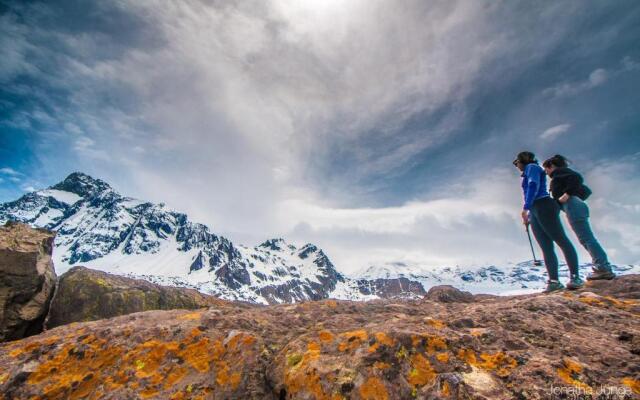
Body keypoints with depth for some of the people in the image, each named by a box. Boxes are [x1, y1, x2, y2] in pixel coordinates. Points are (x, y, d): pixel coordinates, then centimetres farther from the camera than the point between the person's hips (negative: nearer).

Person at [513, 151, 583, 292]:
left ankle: (575, 277, -10)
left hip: (544, 207, -9)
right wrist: (529, 215, 29)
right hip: (535, 212, 9)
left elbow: (533, 185, -12)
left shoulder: (532, 167, 5)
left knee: (562, 241, -9)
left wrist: (525, 208, -21)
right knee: (546, 248, -2)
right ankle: (554, 281, -7)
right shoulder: (528, 173, 30)